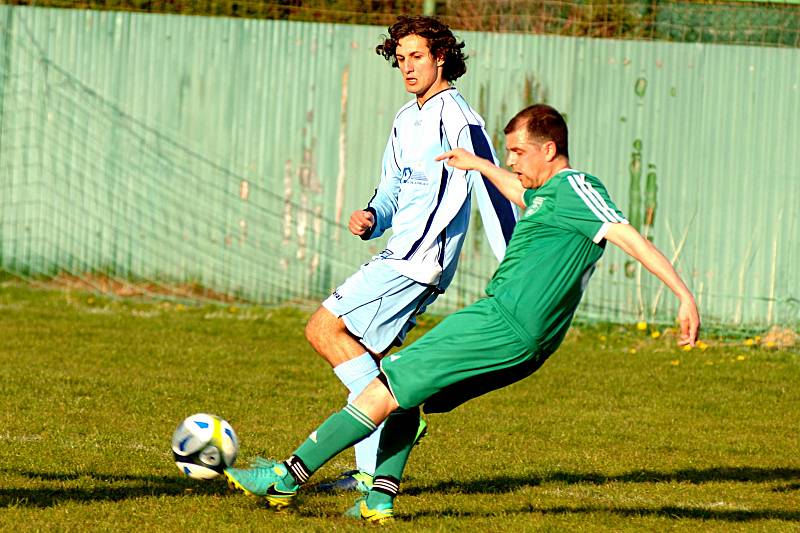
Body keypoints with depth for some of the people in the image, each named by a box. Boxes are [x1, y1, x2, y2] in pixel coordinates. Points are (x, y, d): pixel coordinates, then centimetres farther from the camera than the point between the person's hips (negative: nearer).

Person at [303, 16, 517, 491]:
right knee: (360, 360, 8)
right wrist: (371, 219, 1)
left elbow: (493, 190, -15)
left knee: (324, 329, -13)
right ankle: (371, 473, 10)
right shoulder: (407, 120, 18)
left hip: (419, 259, -9)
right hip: (401, 258, 9)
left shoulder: (455, 116, -11)